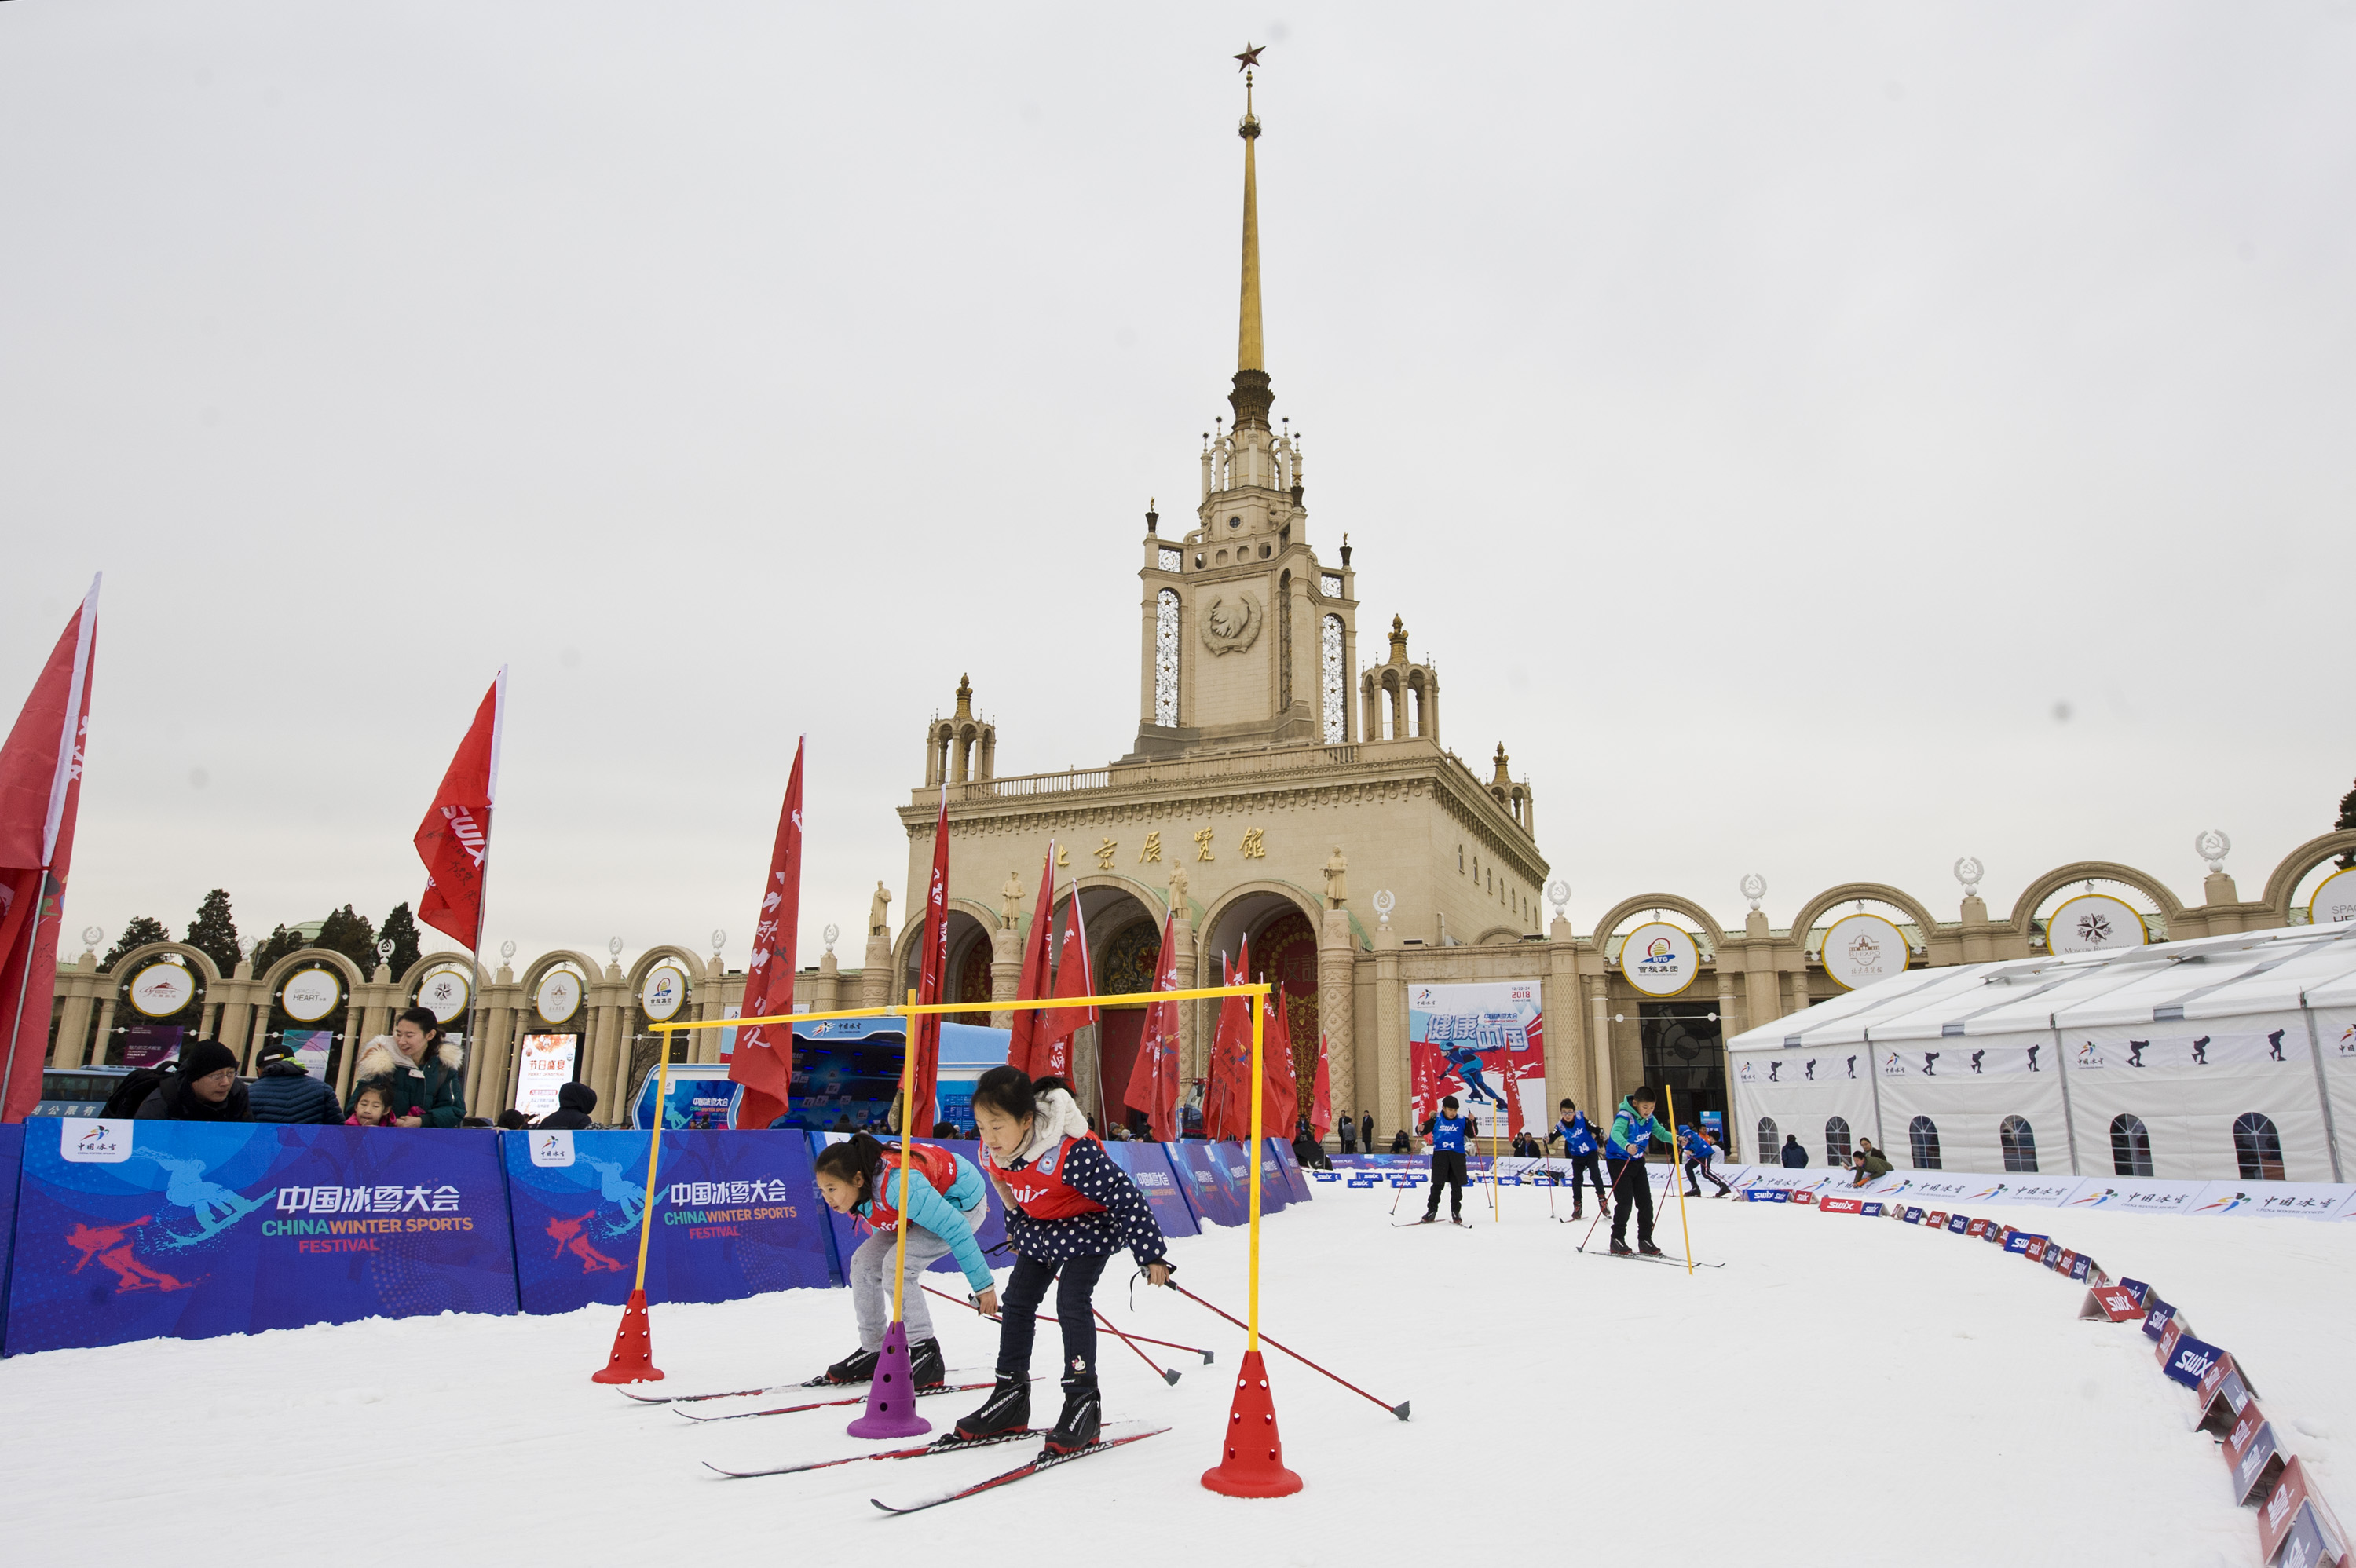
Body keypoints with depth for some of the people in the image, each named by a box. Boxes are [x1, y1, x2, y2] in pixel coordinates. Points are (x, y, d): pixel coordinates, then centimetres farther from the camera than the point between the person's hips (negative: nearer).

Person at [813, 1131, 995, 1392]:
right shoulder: (861, 1187, -12)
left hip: (961, 1202, -9)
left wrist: (983, 1284, -28)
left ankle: (925, 1353, -15)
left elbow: (954, 1227, -33)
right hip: (932, 1200, 9)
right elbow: (881, 1228, 11)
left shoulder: (899, 1185, -38)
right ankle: (873, 1352, 14)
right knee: (864, 1263, 1)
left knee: (897, 1265, -24)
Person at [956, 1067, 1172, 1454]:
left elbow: (1126, 1198, -33)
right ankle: (1011, 1396, 19)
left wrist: (1151, 1255, -27)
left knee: (1072, 1303, -18)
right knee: (1017, 1299, 6)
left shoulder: (1070, 1154, -40)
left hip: (1090, 1226, -7)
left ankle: (1083, 1401, -6)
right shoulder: (992, 1152, -18)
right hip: (1039, 1227, 7)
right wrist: (1017, 1224, 18)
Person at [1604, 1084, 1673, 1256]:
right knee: (1625, 1202, -12)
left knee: (1645, 1202, 6)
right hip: (1619, 1161, -7)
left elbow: (1660, 1132, 7)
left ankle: (1645, 1241, 17)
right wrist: (1627, 1146, -62)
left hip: (1637, 1161, 7)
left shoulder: (1649, 1118, -1)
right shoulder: (1625, 1116, -25)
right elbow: (1616, 1132, -42)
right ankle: (1617, 1240, 0)